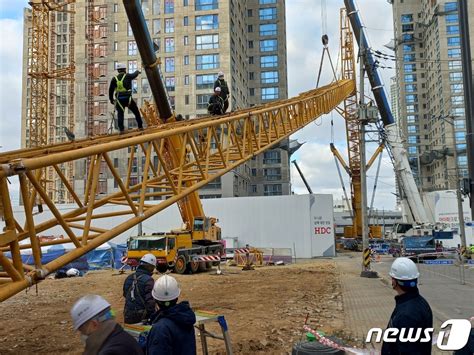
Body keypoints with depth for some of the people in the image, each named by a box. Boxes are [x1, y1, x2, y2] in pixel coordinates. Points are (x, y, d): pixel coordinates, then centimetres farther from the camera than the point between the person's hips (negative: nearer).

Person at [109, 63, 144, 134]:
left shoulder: (114, 79, 4)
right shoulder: (128, 76, 0)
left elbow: (111, 90, 6)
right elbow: (134, 75, 22)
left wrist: (111, 99, 18)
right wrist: (137, 71, 45)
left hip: (119, 99, 1)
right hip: (128, 98, -1)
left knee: (120, 115, 3)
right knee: (136, 112, 14)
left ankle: (121, 129, -8)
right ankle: (140, 126, 18)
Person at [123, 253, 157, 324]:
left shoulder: (129, 278, 8)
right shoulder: (148, 280, -16)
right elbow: (150, 300, -19)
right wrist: (152, 317, -10)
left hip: (128, 316, 8)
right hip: (142, 317, -7)